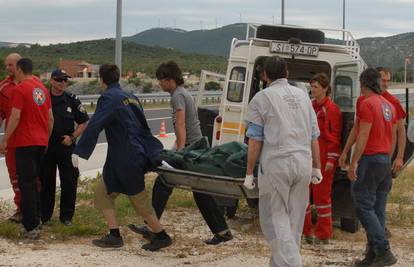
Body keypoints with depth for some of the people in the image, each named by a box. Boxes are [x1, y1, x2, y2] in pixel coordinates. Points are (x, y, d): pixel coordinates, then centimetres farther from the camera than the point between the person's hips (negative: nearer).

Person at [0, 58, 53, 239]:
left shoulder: (20, 90, -11)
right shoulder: (42, 89, 11)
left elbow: (15, 117, -16)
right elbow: (50, 118, 14)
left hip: (25, 142, -7)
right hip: (41, 142, 7)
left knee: (26, 185, -5)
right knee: (33, 182, 18)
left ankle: (31, 228, -7)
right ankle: (36, 220, 21)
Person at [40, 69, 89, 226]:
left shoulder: (72, 101, 2)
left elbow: (84, 122, 8)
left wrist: (72, 137, -5)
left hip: (66, 147, 0)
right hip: (46, 147, 0)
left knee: (69, 183, 2)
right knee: (46, 182, 7)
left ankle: (66, 216, 13)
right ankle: (44, 216, 18)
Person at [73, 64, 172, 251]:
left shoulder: (108, 98, -12)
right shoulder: (130, 97, 15)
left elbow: (94, 126, -22)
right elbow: (142, 125, 21)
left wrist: (79, 152, -24)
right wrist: (148, 150, 30)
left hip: (126, 160, -9)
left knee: (139, 201, 3)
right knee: (103, 193, 11)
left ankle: (162, 236, 12)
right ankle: (114, 236, 8)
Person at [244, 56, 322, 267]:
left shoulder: (262, 98, -2)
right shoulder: (303, 96, 13)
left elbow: (255, 140, -5)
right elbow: (314, 136, 14)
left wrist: (249, 172, 0)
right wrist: (316, 167, 20)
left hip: (276, 164, -5)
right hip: (303, 164, 5)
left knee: (275, 218, 1)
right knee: (294, 220, 12)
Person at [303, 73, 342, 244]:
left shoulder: (332, 109, -9)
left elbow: (335, 137, -11)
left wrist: (331, 159, -16)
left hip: (322, 158, -7)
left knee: (321, 195, -1)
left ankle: (323, 235, 8)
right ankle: (305, 230, 21)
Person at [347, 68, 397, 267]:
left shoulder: (367, 104, -12)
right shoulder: (389, 105, 14)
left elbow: (363, 136, -17)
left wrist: (354, 162, -16)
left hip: (369, 159, -8)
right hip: (385, 160, 9)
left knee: (363, 207, -6)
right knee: (378, 209, 9)